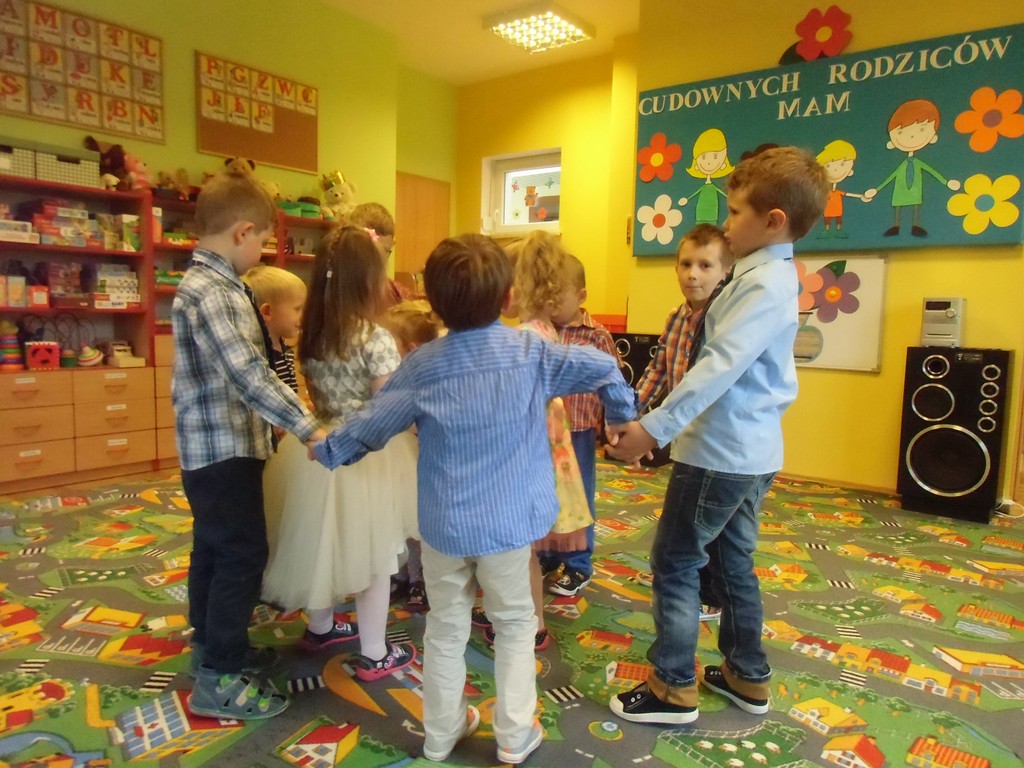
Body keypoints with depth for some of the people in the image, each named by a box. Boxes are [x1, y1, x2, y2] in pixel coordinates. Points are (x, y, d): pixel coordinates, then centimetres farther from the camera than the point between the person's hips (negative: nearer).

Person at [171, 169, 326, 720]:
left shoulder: (220, 286, 10)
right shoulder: (206, 292, -22)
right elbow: (247, 374, -30)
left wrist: (290, 416, 18)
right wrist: (308, 428, -29)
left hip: (224, 443, 10)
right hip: (222, 447, -10)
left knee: (215, 549, 20)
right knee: (243, 554, -2)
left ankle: (211, 647, 37)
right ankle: (219, 678, 12)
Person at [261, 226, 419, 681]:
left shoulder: (311, 335, 2)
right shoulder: (376, 339, -19)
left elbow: (316, 395, 10)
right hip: (366, 456, -7)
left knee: (323, 543, 22)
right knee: (374, 555, 7)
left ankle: (320, 627, 42)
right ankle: (374, 655, 20)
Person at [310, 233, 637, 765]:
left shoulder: (423, 364, -6)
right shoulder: (533, 352, -8)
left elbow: (374, 422, 1)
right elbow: (602, 368, -5)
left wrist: (328, 450, 20)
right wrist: (624, 418, 12)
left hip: (443, 521, 2)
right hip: (508, 520, -1)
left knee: (446, 627, 17)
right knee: (515, 623, 17)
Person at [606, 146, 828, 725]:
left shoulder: (764, 283, -18)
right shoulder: (773, 275, 13)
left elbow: (719, 366, -27)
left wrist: (655, 428, -29)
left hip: (722, 452, -10)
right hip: (750, 449, 10)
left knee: (674, 562, 1)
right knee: (732, 561, 19)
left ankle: (675, 688, 14)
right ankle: (747, 677, 33)